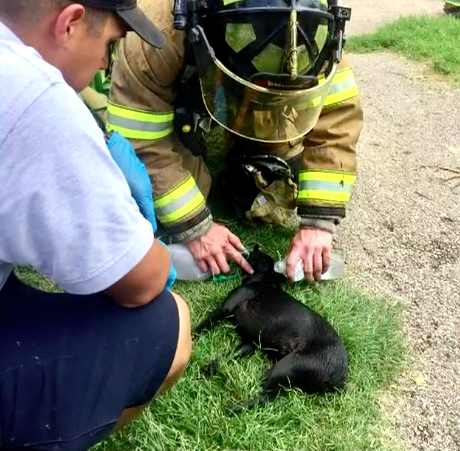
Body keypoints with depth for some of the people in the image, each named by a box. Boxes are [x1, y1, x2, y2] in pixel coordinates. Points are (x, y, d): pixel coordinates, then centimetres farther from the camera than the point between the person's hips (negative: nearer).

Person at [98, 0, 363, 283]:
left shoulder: (308, 32, -35)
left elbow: (338, 119, -28)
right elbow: (141, 143, -35)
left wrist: (319, 220, -32)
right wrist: (195, 228, -31)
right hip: (174, 93, -1)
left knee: (274, 198, -13)